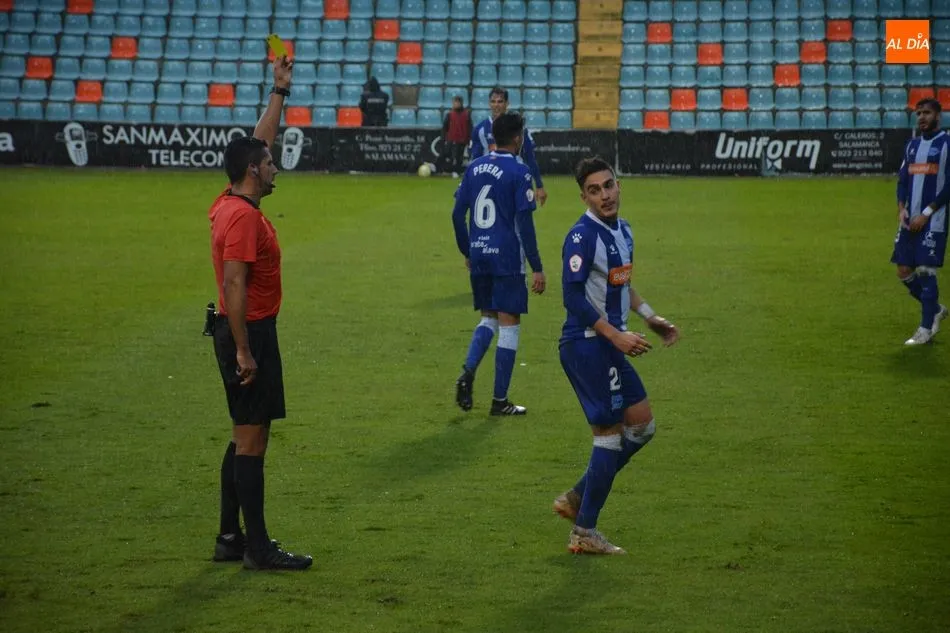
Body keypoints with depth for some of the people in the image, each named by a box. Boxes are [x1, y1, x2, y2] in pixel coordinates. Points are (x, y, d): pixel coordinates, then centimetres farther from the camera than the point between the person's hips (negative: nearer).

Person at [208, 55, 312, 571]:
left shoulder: (231, 204, 10)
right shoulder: (243, 216, -18)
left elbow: (259, 142, 23)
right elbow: (234, 285, -24)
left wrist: (280, 91, 27)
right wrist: (243, 351, -25)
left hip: (244, 333, 10)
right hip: (248, 333, -10)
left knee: (244, 438, 15)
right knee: (251, 439, -7)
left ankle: (230, 538, 20)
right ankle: (257, 547, -3)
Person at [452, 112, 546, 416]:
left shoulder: (474, 168, 7)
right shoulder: (518, 172, -10)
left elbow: (457, 213, 8)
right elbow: (525, 222, -13)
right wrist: (537, 268, -10)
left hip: (479, 256, 6)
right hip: (507, 259, -6)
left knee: (488, 318, 20)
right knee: (509, 324, 3)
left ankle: (468, 371, -5)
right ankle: (500, 401, 6)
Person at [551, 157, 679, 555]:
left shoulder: (623, 231, 13)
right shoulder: (583, 235, -16)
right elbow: (573, 297, -21)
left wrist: (651, 318, 20)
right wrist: (616, 336, -23)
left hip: (607, 345, 10)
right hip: (586, 345, -10)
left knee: (642, 425, 13)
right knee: (610, 434, -6)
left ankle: (577, 499, 20)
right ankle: (584, 533, 3)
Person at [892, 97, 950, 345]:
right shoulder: (912, 145, 14)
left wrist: (926, 213, -15)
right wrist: (901, 208, -3)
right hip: (910, 220, 7)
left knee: (925, 271, -8)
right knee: (904, 271, 6)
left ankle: (926, 329, 0)